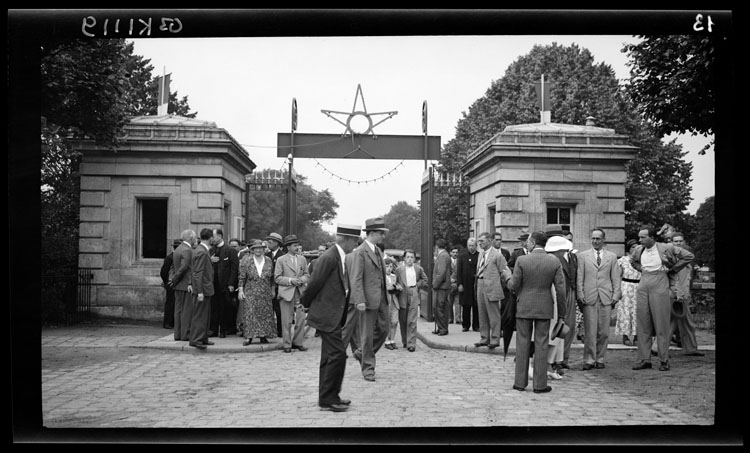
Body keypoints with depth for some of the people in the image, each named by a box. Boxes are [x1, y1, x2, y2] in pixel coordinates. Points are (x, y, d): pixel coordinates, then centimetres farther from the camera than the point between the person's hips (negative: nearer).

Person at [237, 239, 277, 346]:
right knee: (249, 313, -6)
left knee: (265, 314, 2)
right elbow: (242, 276, -1)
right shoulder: (246, 260, 0)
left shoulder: (268, 261, 7)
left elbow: (272, 277, 12)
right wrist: (240, 290, -6)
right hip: (250, 292, -2)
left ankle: (263, 335, 11)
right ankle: (249, 336, -3)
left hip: (265, 292, 2)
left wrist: (273, 290, 10)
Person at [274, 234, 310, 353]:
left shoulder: (302, 259, 13)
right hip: (286, 293, -4)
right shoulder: (281, 260, 0)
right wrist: (290, 280, -14)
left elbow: (307, 274, 15)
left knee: (301, 319, 2)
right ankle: (287, 344, 9)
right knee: (287, 321, 0)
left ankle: (298, 342, 14)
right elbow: (277, 278, -3)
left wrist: (302, 279, -7)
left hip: (300, 292, 4)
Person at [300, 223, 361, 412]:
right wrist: (305, 303, -2)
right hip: (327, 314, -10)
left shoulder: (340, 257, 11)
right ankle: (328, 399, 0)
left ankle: (328, 397, 26)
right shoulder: (329, 258, -20)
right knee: (337, 353, -9)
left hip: (333, 314, 10)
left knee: (330, 355, 16)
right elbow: (314, 284, -15)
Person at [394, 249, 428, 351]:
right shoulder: (399, 269, 6)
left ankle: (411, 344, -7)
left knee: (412, 321, -9)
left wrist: (417, 285, 2)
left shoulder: (419, 269, 8)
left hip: (414, 297, -1)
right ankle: (405, 341, 26)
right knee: (403, 321, 9)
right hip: (402, 297, 1)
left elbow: (426, 282, 14)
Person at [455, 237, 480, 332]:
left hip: (476, 285, 0)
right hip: (465, 285, 0)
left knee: (476, 306, 2)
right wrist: (459, 284, -3)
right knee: (465, 306, 4)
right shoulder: (462, 256, 7)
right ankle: (465, 325, 13)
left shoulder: (480, 256, 5)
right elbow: (458, 271, 4)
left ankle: (476, 326, 10)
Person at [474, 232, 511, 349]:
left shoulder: (497, 255, -9)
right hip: (480, 286, 8)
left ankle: (495, 340, 7)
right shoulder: (481, 253, 14)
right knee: (482, 315, 12)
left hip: (491, 287, -8)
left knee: (493, 315, 0)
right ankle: (484, 338, 21)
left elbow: (504, 270, -9)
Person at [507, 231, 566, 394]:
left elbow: (514, 286, -8)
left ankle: (520, 382, 13)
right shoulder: (554, 262, -4)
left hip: (524, 308, -1)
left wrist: (509, 282, 16)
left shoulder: (522, 260, -10)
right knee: (541, 345, 6)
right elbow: (560, 289, -4)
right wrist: (561, 314, 4)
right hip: (544, 309, 1)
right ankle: (539, 384, 9)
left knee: (522, 345, 8)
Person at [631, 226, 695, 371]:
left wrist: (672, 269, 0)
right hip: (643, 287, 5)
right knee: (642, 325, 4)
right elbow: (634, 262, 30)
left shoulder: (666, 248, -7)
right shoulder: (639, 251, 7)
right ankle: (644, 360, 10)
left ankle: (664, 360, 7)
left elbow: (689, 256, -2)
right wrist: (641, 269, 12)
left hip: (660, 287, -5)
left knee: (662, 325, -2)